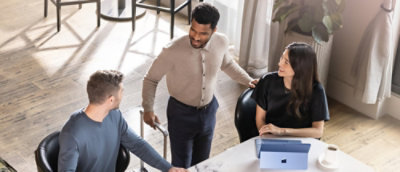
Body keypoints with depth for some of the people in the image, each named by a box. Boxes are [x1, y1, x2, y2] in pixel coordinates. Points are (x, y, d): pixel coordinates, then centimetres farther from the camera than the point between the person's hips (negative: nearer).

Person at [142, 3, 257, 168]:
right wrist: (148, 109, -24)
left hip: (209, 110, 4)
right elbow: (151, 79, -14)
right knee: (181, 166, 8)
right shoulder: (172, 51, -28)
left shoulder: (221, 42, -15)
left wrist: (248, 80, 2)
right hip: (181, 113, -4)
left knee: (201, 161, 22)